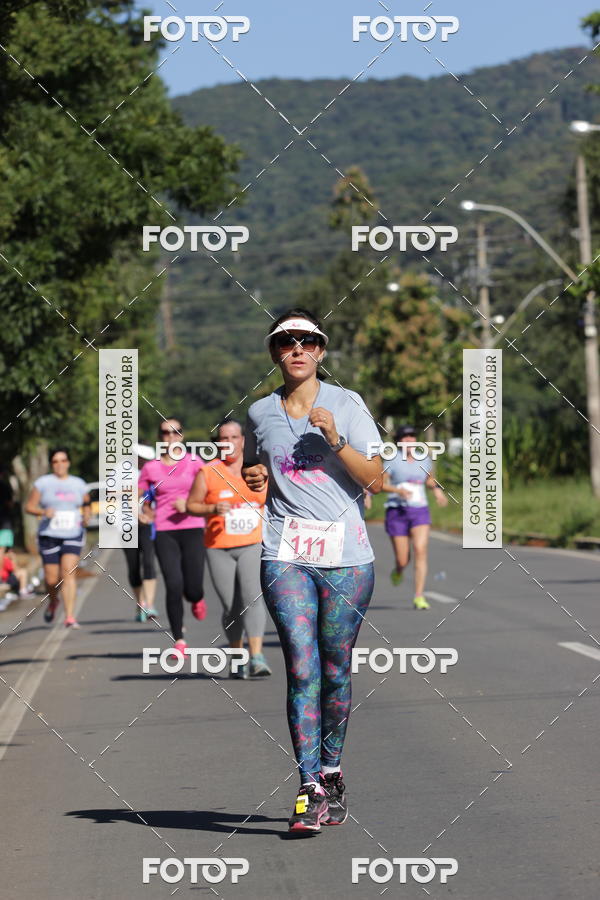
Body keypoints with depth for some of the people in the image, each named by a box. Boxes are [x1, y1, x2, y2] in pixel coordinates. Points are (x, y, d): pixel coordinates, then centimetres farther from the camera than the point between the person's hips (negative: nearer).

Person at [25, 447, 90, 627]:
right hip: (49, 536, 0)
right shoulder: (43, 483, 3)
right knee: (52, 579, 1)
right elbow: (29, 507, 2)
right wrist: (43, 512, -19)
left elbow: (86, 504, 23)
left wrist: (86, 518, 2)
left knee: (69, 573, -16)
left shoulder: (78, 484, 10)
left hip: (73, 536, 1)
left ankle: (70, 617, -18)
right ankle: (53, 601, 36)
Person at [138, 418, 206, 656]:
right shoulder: (151, 468, 7)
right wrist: (152, 515, -4)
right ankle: (179, 641, -1)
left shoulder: (194, 463, 5)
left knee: (193, 589, -5)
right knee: (174, 587, -12)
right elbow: (141, 500, 14)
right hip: (164, 532, 0)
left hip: (192, 529, 0)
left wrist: (189, 504, -15)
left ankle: (197, 599, 35)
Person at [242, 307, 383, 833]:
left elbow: (375, 480, -3)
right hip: (286, 555, 1)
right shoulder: (260, 414, 11)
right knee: (302, 668, -11)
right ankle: (310, 789, -13)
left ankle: (331, 772, 22)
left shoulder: (346, 405, 3)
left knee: (336, 671, 3)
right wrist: (254, 481, 4)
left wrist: (335, 439, -15)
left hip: (346, 557, -1)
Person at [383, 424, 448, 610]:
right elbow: (381, 484, -6)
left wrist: (437, 489, 3)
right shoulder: (392, 461, -3)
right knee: (403, 560, 1)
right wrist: (398, 490, -23)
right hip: (397, 511, -2)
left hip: (420, 512, 2)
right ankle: (399, 570, 41)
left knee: (420, 551, -19)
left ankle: (419, 597, -18)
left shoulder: (425, 460, 8)